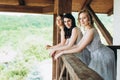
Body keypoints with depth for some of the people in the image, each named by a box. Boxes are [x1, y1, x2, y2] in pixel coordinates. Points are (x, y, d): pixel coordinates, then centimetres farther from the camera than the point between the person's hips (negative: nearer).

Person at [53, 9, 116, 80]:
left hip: (104, 56, -9)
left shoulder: (91, 31, -26)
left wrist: (63, 52, -22)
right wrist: (62, 51, 3)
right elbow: (78, 45, 8)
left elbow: (79, 49, -27)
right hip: (99, 56, 9)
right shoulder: (87, 31, 5)